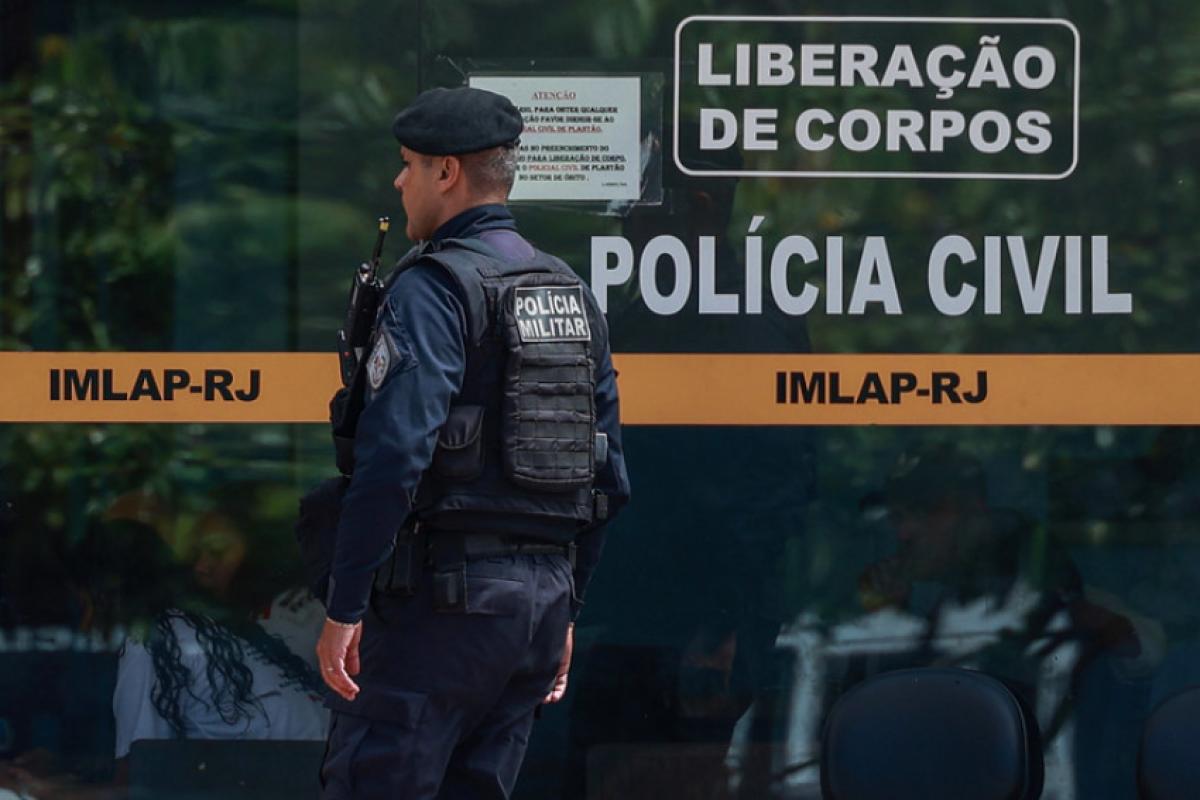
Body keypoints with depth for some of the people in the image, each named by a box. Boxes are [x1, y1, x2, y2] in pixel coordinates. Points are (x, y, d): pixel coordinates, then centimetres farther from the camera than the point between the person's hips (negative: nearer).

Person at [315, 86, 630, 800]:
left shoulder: (434, 289, -10)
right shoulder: (572, 294, 16)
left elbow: (393, 459, -20)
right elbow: (610, 478, 18)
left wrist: (343, 607, -16)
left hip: (444, 591, -8)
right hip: (543, 593, 8)